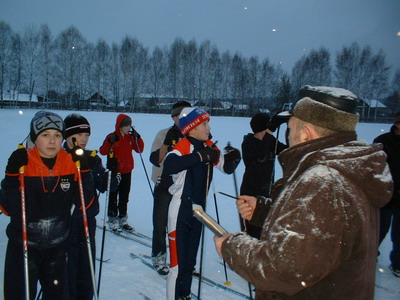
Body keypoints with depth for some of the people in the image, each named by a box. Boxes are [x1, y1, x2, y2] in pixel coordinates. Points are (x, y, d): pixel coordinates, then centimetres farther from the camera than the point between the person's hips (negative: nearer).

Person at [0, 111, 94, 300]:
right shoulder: (22, 163, -15)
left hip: (57, 247, 3)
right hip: (22, 246, -2)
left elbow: (84, 203, -7)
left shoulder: (72, 163, -7)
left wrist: (84, 172, -18)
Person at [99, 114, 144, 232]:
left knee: (124, 197, 13)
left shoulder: (130, 137, 8)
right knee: (113, 197, 2)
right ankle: (112, 221, 12)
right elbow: (103, 151, -13)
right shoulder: (111, 137, -7)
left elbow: (139, 150, 7)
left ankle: (123, 220, 24)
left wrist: (137, 138, -5)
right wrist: (110, 142, -28)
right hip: (114, 171, -5)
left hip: (127, 172, 5)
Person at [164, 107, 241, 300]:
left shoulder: (210, 147, 2)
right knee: (178, 264, -2)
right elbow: (169, 165, -39)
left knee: (190, 260, 21)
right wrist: (200, 156, -42)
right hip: (180, 211, -7)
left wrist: (233, 157, -11)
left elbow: (227, 167, 10)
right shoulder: (183, 146, -18)